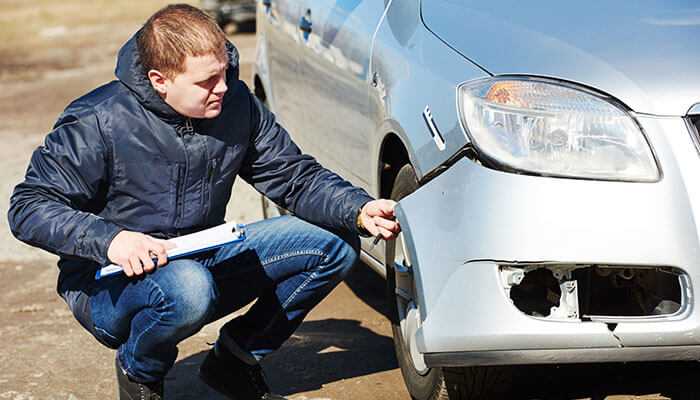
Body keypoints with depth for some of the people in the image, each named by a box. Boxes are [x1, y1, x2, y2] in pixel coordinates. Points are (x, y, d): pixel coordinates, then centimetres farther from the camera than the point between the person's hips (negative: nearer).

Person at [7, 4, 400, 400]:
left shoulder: (236, 103, -6)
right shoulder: (99, 123, -21)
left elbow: (295, 176, 1)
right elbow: (29, 206, -18)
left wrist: (359, 211, -17)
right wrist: (108, 239, -35)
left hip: (202, 262, 6)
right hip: (109, 285, -6)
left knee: (336, 244, -5)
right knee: (187, 286, -41)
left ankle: (237, 357, 8)